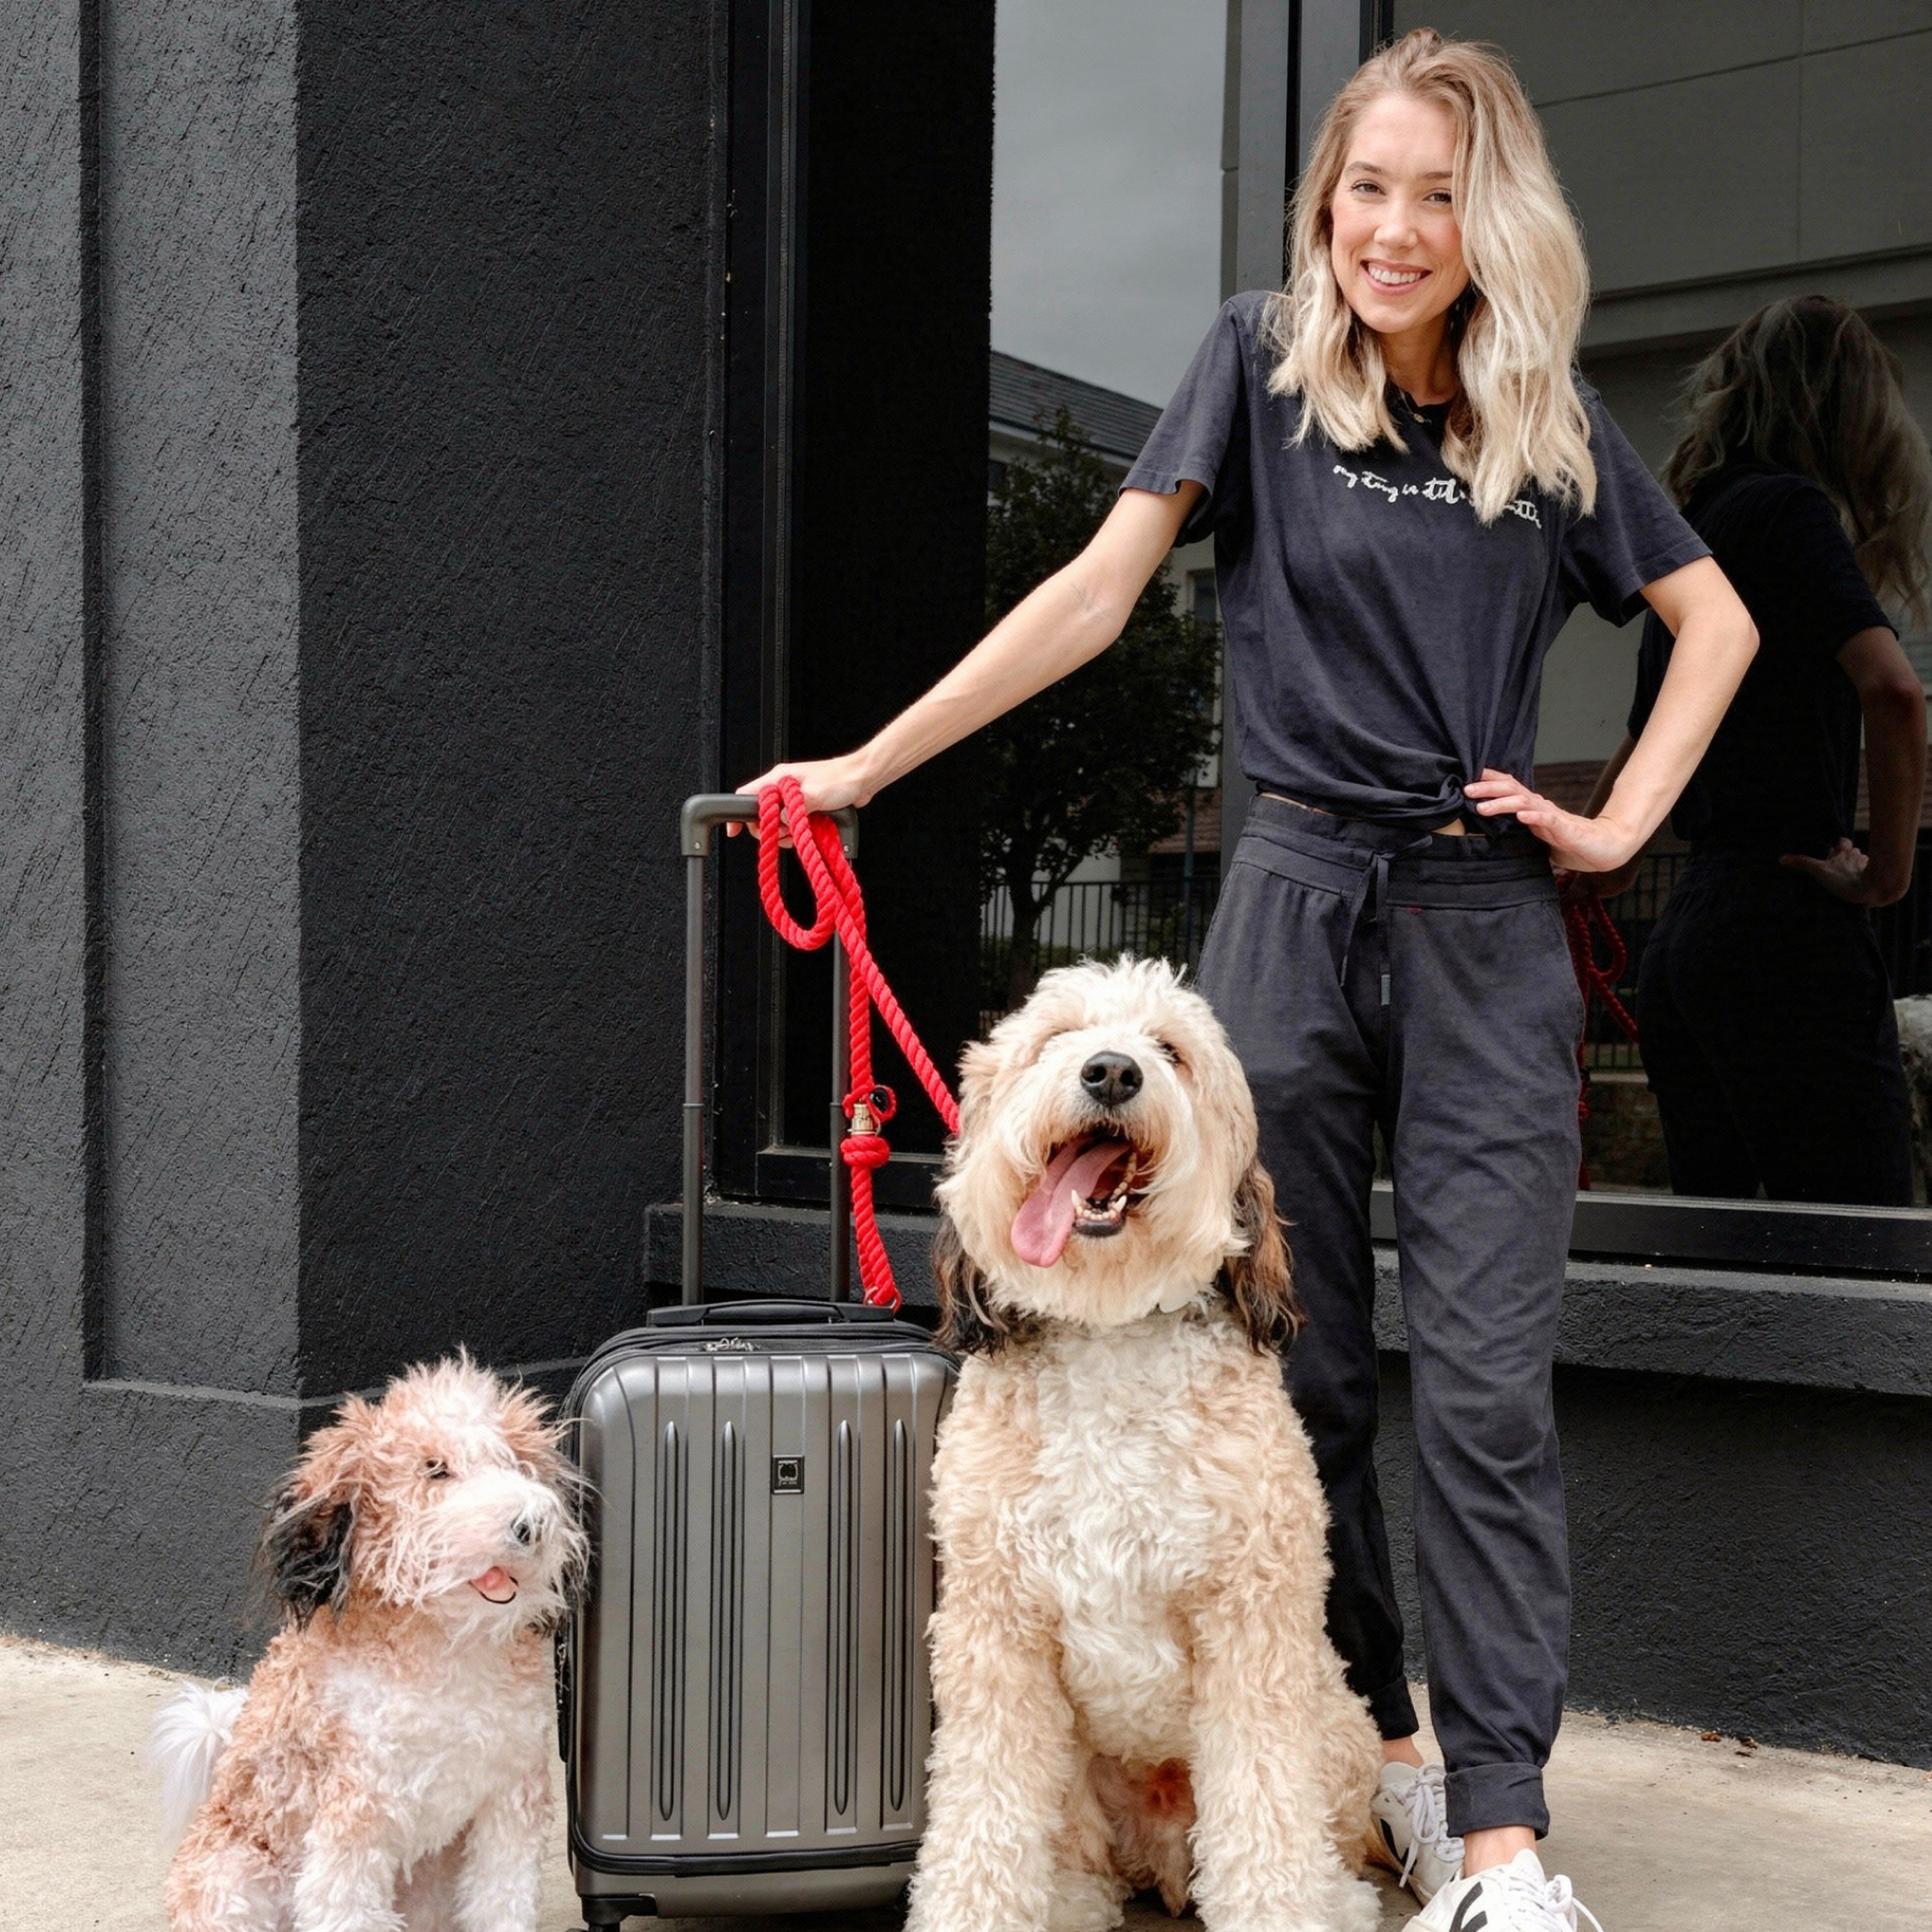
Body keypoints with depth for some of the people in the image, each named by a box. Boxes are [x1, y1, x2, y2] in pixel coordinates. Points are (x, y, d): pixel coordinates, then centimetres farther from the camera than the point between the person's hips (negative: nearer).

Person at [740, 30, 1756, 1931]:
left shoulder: (1549, 418, 8)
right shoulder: (1261, 362, 4)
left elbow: (1716, 621, 17)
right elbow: (1098, 590, 0)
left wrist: (1619, 824, 5)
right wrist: (876, 760, -5)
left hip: (1485, 921, 1)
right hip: (1295, 899, 0)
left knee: (1486, 1387, -5)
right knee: (1304, 1370, 6)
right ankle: (1373, 1742, 23)